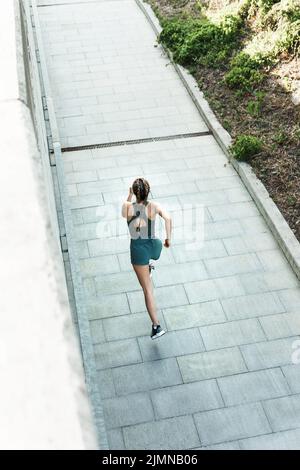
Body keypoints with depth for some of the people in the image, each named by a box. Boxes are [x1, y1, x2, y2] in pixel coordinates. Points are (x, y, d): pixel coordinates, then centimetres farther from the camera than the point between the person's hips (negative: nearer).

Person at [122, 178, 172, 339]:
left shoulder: (128, 206, -9)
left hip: (138, 249, -2)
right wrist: (168, 238, -14)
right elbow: (168, 218, -23)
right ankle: (148, 267, 72)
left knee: (147, 289, 3)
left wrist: (129, 197, 19)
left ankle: (156, 326, 0)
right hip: (154, 247, 2)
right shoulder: (153, 206, -8)